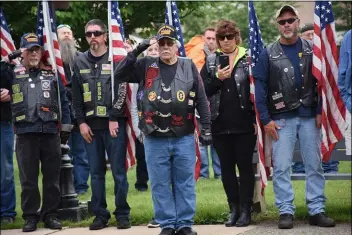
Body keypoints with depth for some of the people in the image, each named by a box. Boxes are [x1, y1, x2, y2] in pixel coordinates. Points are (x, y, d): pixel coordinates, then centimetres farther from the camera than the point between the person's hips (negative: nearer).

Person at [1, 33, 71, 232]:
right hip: (26, 133, -1)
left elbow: (63, 101, 10)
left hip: (51, 132, 1)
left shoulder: (52, 74, 11)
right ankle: (30, 216, 12)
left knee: (52, 177, 6)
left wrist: (66, 127, 4)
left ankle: (50, 215, 15)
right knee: (28, 178, 3)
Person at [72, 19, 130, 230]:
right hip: (91, 125, 3)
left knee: (119, 171, -1)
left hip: (114, 123, -3)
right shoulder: (80, 62, 10)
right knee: (96, 172, 6)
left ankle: (122, 214, 7)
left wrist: (114, 119, -12)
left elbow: (121, 91, -7)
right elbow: (76, 96, 9)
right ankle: (100, 214, 12)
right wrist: (81, 122, 2)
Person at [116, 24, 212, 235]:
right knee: (160, 184, 5)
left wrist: (206, 129, -1)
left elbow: (202, 100, 3)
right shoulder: (146, 65, 5)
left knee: (185, 183, 6)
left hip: (184, 138, 0)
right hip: (155, 139, 1)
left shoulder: (189, 67, 3)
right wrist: (136, 51, -10)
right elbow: (120, 74, -2)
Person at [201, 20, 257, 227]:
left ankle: (245, 209, 7)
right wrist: (217, 78, -12)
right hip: (220, 124, 3)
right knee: (226, 167, 8)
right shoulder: (211, 62, 9)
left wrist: (257, 118, -8)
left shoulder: (248, 59, 2)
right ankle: (234, 208, 17)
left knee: (245, 165, 1)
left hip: (244, 123, -3)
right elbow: (202, 91, 5)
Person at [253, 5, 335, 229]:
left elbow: (321, 82, 5)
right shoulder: (268, 54, 3)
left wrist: (320, 111, -3)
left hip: (309, 116, 1)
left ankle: (317, 210, 9)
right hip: (281, 118, -1)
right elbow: (260, 88, 1)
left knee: (315, 166, 3)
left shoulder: (311, 49, 6)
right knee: (281, 167, -1)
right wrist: (266, 119, -5)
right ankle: (286, 211, 6)